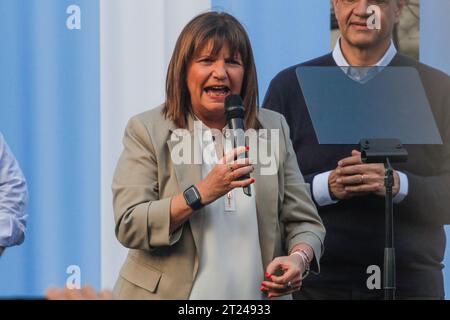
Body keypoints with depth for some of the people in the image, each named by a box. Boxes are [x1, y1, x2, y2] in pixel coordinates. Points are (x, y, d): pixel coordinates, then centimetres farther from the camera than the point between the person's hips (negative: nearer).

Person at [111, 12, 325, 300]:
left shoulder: (274, 129, 4)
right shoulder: (147, 131, -5)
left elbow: (304, 221, 4)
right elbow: (128, 227, -14)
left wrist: (299, 257, -17)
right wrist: (201, 193, -25)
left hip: (258, 296, 3)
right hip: (170, 293, -2)